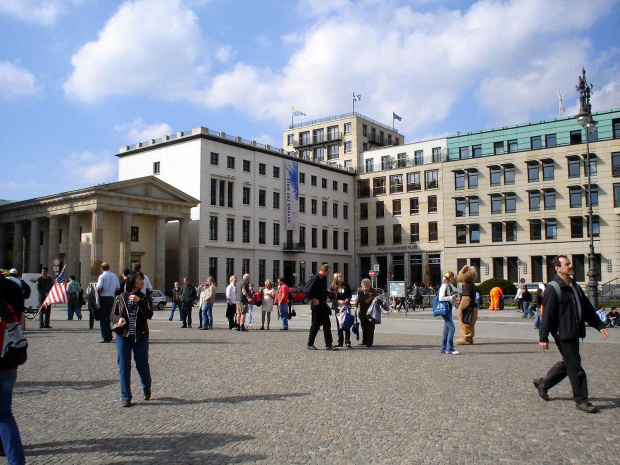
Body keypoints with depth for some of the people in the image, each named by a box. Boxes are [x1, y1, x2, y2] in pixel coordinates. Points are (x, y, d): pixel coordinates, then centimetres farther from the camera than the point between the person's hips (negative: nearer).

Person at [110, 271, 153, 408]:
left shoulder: (145, 298, 2)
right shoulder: (120, 298, 5)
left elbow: (149, 315, -13)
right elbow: (112, 315, 10)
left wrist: (139, 301, -22)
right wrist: (118, 319, -12)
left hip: (141, 337, -1)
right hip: (123, 337, 1)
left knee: (142, 365, 5)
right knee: (124, 367, 1)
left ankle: (147, 389, 31)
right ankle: (126, 397, 10)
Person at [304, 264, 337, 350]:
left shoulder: (324, 278, 11)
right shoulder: (315, 278, -14)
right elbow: (306, 290, -19)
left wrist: (329, 294, 9)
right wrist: (313, 299, -17)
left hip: (324, 304, 8)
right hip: (317, 305, -8)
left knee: (327, 325, 6)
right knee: (315, 325, 0)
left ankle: (329, 345, 9)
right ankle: (310, 344, 12)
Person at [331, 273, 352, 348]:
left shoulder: (346, 285, 0)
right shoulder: (333, 287, -3)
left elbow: (350, 294, 8)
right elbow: (332, 298, -6)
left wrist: (348, 299, -11)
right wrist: (339, 301, -22)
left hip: (346, 307, 0)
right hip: (338, 307, 0)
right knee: (339, 325, 7)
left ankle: (347, 342, -1)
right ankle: (340, 342, 15)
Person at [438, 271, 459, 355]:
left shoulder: (450, 286, 13)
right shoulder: (444, 286, -14)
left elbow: (456, 291, 31)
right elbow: (441, 298, -21)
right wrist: (451, 297, -17)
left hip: (449, 308, 10)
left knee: (447, 330, 11)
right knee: (452, 328, -13)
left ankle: (443, 349, 16)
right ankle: (450, 349, -11)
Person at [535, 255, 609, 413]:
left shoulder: (575, 287, 14)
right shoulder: (553, 289, -13)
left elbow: (587, 309, 20)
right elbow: (547, 314, -15)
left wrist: (600, 326, 14)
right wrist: (543, 337, -17)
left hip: (574, 333, 9)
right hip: (563, 334, -9)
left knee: (568, 363, 16)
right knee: (575, 367, -3)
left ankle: (543, 383, 30)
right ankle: (581, 400, 10)